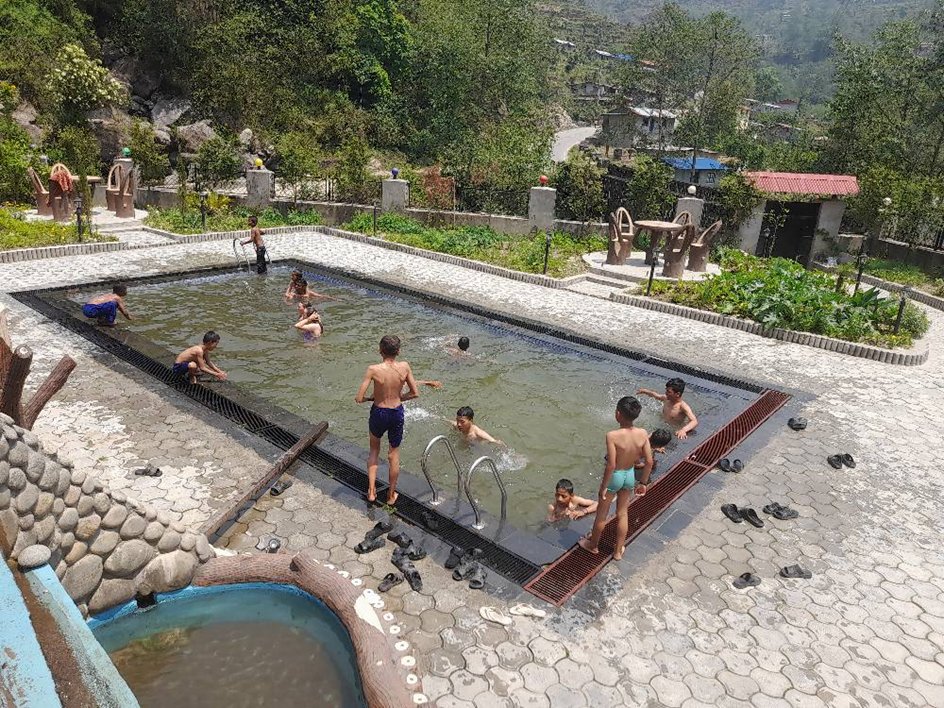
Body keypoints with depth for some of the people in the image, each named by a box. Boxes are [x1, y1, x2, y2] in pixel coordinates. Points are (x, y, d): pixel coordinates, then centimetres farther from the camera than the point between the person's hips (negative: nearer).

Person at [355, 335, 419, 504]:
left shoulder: (373, 369, -21)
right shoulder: (404, 367, -14)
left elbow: (359, 398, -19)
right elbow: (414, 393, -4)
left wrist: (368, 398, 2)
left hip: (378, 413, -1)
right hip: (397, 413, 1)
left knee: (374, 450, 25)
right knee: (394, 454, 19)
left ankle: (371, 491, 23)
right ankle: (391, 495, 32)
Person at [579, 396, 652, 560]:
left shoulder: (612, 436, -29)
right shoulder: (643, 434, -14)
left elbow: (611, 465, -26)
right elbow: (649, 462, -7)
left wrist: (603, 486, -13)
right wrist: (643, 483, 8)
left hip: (615, 476, -4)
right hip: (630, 475, 4)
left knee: (602, 512, 18)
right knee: (622, 513, 21)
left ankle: (593, 545, 39)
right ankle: (618, 551, 35)